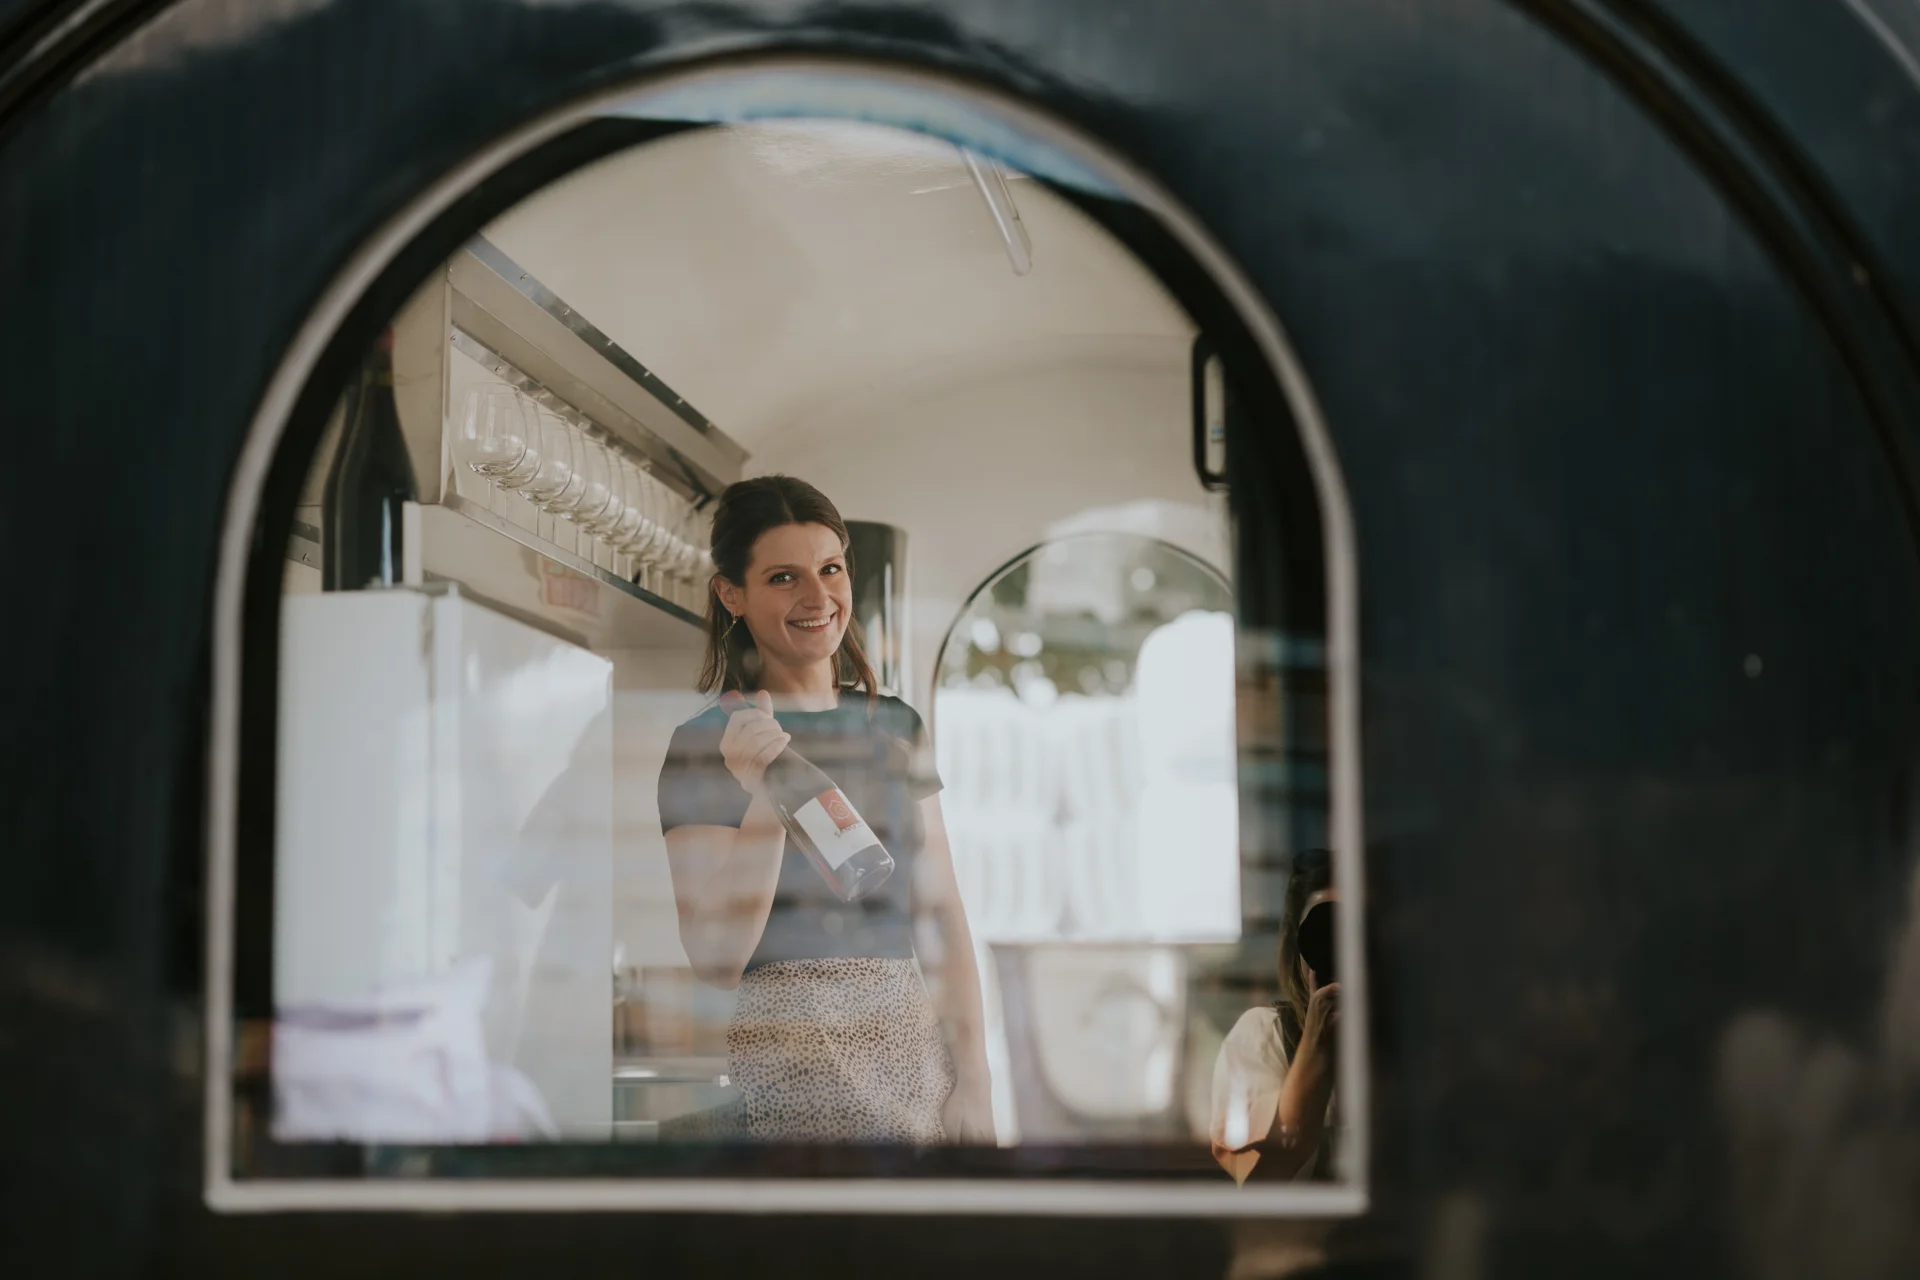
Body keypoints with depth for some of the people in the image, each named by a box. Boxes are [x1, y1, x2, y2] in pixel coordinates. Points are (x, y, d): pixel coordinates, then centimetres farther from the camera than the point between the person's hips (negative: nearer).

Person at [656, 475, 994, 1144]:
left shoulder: (896, 728, 13)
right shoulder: (704, 744, -3)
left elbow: (942, 919, 13)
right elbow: (715, 959, -10)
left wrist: (975, 1082, 5)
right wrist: (767, 797, -20)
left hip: (913, 1041, 5)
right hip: (785, 1062, -5)